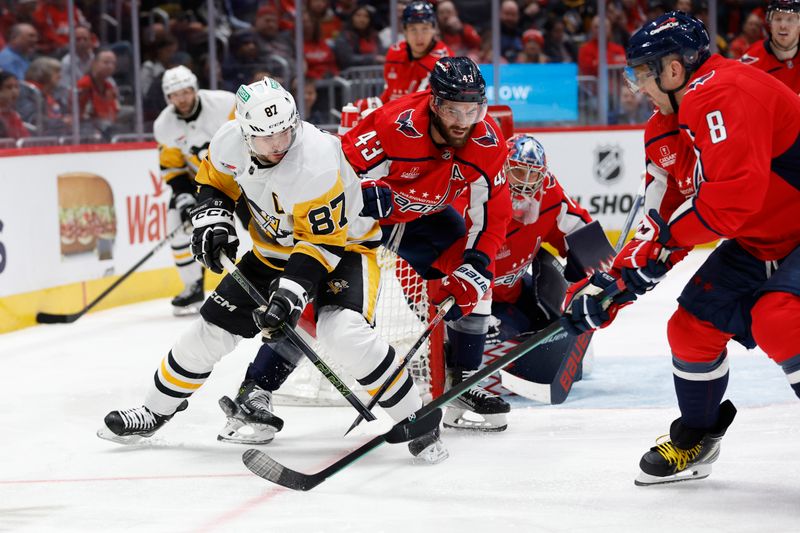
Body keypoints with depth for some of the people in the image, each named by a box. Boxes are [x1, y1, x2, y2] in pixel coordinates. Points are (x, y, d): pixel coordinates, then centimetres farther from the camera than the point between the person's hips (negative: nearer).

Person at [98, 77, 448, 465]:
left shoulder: (315, 164, -36)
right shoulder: (230, 141, -17)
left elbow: (323, 242, -32)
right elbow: (216, 179, 7)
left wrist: (291, 294, -40)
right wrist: (212, 219, -10)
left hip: (342, 244, -6)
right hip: (275, 248, 6)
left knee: (345, 334, -31)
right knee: (213, 326, 6)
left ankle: (418, 422, -19)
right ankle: (155, 412, 27)